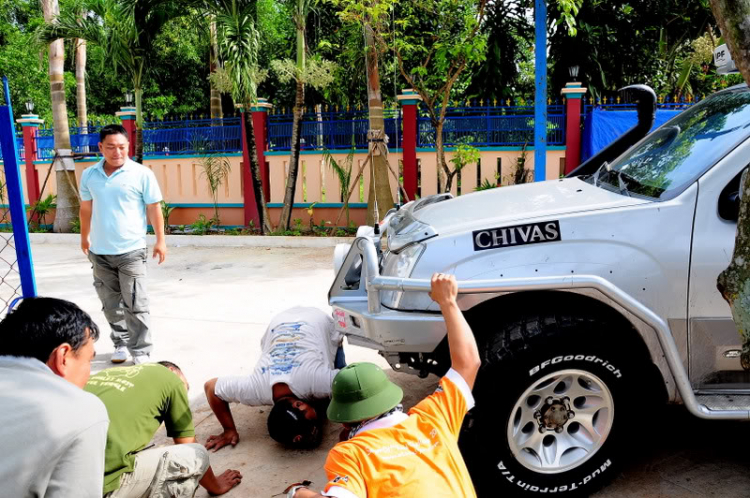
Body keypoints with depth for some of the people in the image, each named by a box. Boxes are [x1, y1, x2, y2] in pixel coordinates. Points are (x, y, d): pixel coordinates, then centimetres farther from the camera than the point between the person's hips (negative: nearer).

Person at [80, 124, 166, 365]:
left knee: (135, 305, -3)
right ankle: (121, 343, 31)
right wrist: (84, 237, 23)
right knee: (111, 304, 15)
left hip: (131, 251, -4)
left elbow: (154, 209, -2)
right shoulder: (89, 175, 4)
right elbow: (86, 208, 17)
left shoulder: (142, 174, -7)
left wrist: (160, 240, -2)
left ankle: (141, 353, 7)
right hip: (99, 252, 4)